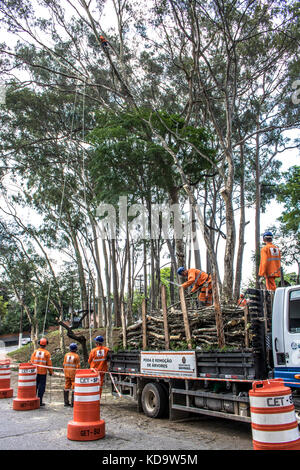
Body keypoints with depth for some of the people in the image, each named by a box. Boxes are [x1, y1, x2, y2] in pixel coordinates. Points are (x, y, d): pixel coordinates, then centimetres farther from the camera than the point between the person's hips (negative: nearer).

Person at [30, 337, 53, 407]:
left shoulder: (35, 351, 1)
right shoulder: (47, 353, -7)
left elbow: (31, 362, 4)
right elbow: (49, 364, -5)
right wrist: (51, 372, 6)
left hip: (35, 372, 3)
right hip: (43, 372, -3)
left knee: (35, 386, 14)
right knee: (41, 387, 2)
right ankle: (39, 402, 2)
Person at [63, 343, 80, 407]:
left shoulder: (66, 355, 2)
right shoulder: (77, 356, -10)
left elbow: (64, 364, 7)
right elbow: (78, 366, -10)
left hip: (67, 373, 5)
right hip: (74, 373, -5)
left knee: (66, 387, 11)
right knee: (74, 388, 0)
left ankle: (66, 402, 15)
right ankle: (73, 403, -2)